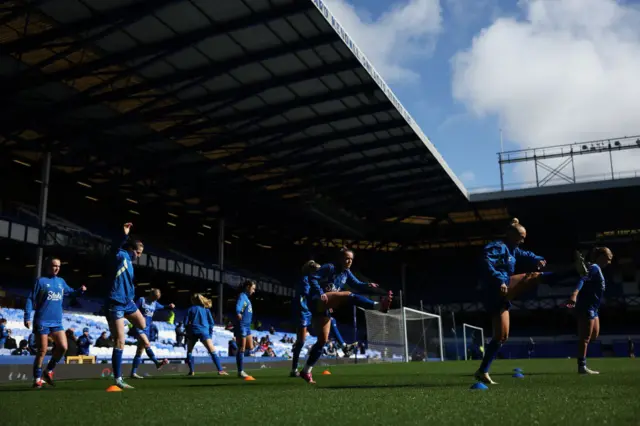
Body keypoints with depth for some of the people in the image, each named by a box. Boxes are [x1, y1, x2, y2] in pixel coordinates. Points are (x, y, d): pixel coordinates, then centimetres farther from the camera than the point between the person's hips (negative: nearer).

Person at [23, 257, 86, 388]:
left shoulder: (61, 281, 12)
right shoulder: (41, 281, -3)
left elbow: (70, 292, 26)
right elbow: (31, 299, -4)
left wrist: (80, 290, 5)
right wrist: (27, 317, -10)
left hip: (57, 322, 5)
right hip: (42, 322, -4)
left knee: (63, 347, -9)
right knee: (42, 351, -1)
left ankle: (49, 371, 11)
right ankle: (37, 378, 11)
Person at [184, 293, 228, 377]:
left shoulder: (191, 309, 10)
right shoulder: (206, 309, 13)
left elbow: (186, 323, 4)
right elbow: (211, 322, 8)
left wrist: (188, 331, 18)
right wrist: (210, 333, 14)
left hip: (192, 332, 0)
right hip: (204, 332, 0)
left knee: (189, 352, 19)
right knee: (212, 351, -4)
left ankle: (192, 371, 9)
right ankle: (220, 370, -17)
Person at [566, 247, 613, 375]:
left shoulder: (597, 269, 18)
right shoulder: (594, 268, -12)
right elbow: (583, 280, -29)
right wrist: (575, 293, -45)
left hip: (592, 308, 10)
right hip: (587, 307, -10)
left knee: (594, 335, 17)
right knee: (585, 337, -6)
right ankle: (582, 366, -3)